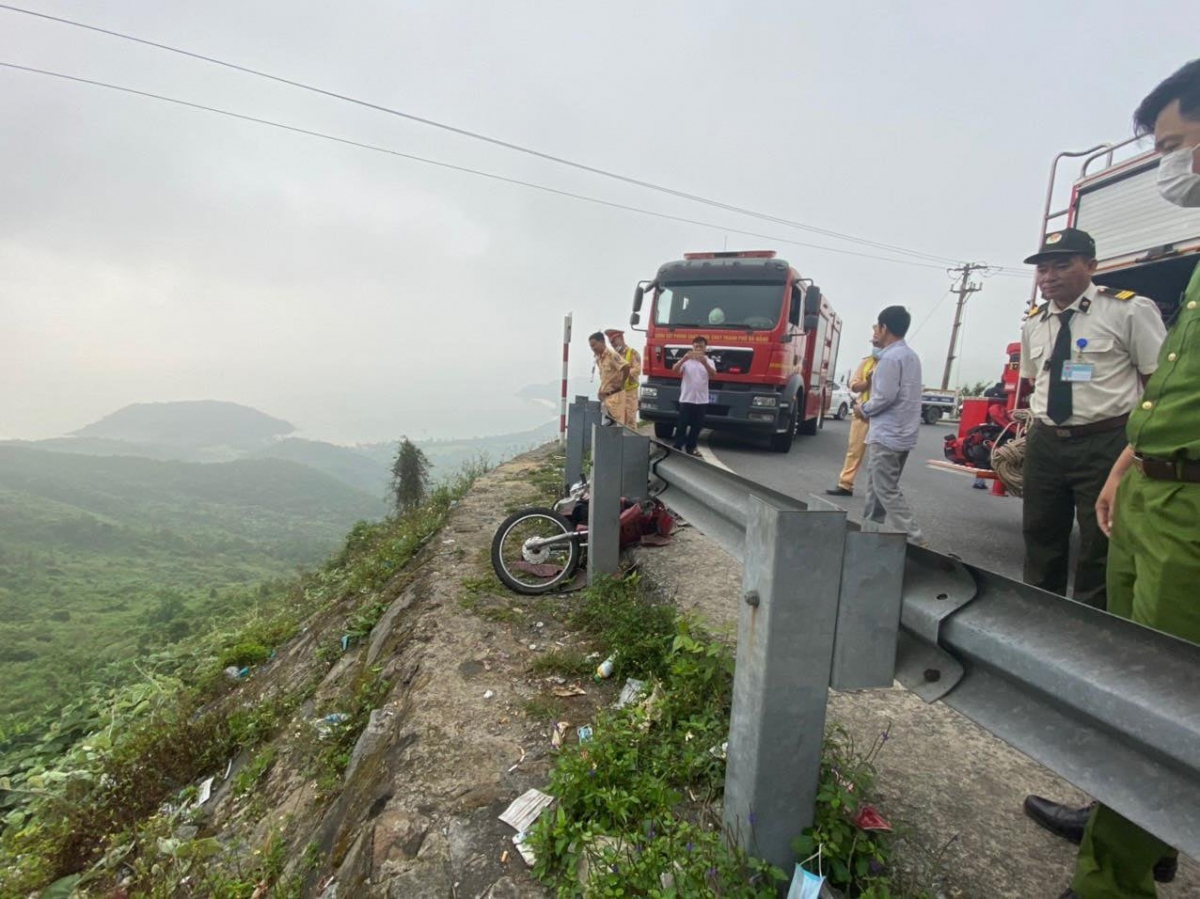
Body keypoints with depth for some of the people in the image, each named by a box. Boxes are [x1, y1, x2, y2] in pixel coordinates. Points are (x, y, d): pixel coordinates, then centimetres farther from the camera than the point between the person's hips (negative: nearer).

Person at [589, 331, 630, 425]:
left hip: (615, 395, -9)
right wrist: (601, 391, 13)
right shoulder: (598, 358, 11)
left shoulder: (612, 355, -15)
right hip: (605, 396, 9)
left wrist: (621, 383, -16)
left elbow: (626, 367, -27)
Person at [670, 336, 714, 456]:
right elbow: (674, 369, -14)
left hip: (701, 399, 2)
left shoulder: (709, 362, 6)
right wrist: (684, 358, -32)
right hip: (686, 398, -2)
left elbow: (713, 374, -13)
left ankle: (691, 447, 18)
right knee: (682, 424, -2)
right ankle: (677, 447, 4)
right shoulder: (686, 360, 2)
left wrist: (704, 363, -32)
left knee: (697, 425, 7)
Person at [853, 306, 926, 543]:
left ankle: (915, 539, -7)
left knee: (887, 491, -6)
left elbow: (886, 396, -22)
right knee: (878, 486, 16)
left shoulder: (890, 357, -16)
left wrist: (864, 409, -6)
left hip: (887, 434, -10)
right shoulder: (910, 355, 16)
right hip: (903, 433, 10)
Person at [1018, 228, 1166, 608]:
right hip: (1044, 444, 5)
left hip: (1106, 444, -5)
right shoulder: (1033, 323, 9)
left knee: (1100, 549, 6)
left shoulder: (1129, 310, -5)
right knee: (1040, 541, 15)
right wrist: (1039, 424, 13)